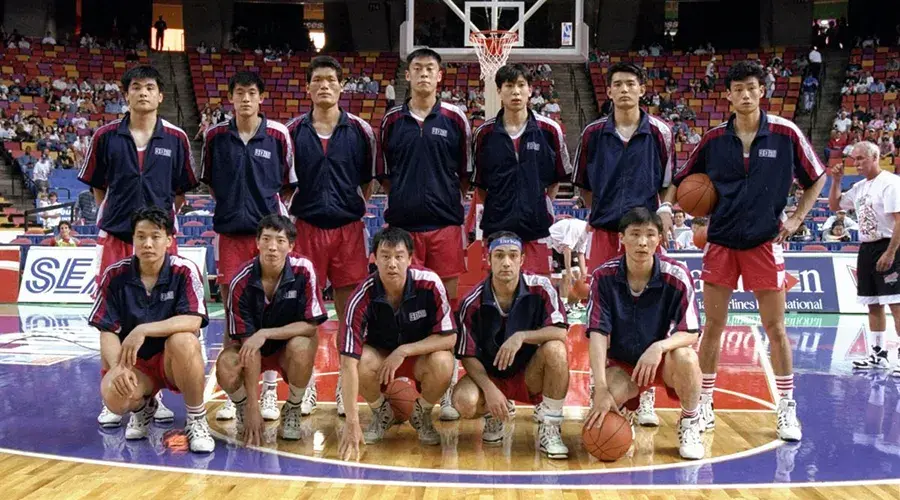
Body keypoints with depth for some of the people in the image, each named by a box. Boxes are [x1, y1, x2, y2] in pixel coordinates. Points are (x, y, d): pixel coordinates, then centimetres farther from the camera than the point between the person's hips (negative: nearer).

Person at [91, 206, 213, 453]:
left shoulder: (185, 271, -12)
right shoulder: (115, 275, -6)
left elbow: (193, 321, -25)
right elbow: (108, 331, -7)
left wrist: (143, 330, -35)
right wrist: (117, 367, -26)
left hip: (174, 361, -1)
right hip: (134, 362, 1)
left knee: (182, 341, -36)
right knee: (113, 396, -31)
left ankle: (196, 420, -14)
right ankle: (143, 406, 10)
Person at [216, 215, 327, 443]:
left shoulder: (303, 270, -19)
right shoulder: (241, 281, -21)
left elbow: (311, 325, -17)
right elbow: (248, 342, -22)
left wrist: (265, 333, -31)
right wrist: (253, 406, -25)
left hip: (289, 344, 0)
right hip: (250, 347, 0)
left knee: (301, 346, -34)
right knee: (226, 367, -31)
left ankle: (292, 411, -4)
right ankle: (244, 408, 5)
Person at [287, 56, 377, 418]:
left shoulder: (360, 130, 2)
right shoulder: (293, 130, 3)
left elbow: (368, 180, 9)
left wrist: (359, 210, -1)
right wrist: (290, 216, 1)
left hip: (348, 227, 0)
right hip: (306, 226, 0)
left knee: (349, 308, 3)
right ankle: (306, 385, 15)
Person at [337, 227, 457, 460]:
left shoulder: (430, 284, -25)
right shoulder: (363, 296, -27)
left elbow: (449, 337, -18)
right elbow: (348, 361, -31)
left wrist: (404, 351, -30)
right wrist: (352, 421, -38)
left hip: (422, 353, 0)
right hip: (379, 354, 0)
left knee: (443, 363, -33)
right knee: (362, 360, -33)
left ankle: (422, 414, 2)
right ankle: (381, 413, 2)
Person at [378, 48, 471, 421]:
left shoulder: (455, 119, 4)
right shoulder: (391, 121, 7)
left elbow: (467, 174, 8)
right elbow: (383, 175, 12)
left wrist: (448, 199, 0)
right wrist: (404, 197, 1)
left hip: (445, 224, -1)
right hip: (401, 225, 1)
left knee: (447, 303, 1)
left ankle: (445, 392, 10)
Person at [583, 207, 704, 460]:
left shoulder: (677, 275, -16)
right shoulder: (604, 276, -13)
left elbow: (691, 333, -15)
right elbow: (598, 333, -19)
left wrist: (660, 347, -38)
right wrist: (601, 389, -30)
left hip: (662, 360, -1)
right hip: (621, 363, 1)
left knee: (685, 357, -35)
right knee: (611, 396, -31)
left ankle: (690, 424, -6)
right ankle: (621, 418, 11)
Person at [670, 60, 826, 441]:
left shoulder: (786, 134, -4)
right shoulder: (713, 139, 1)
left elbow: (816, 179, 7)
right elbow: (680, 181, 11)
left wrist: (796, 219, 0)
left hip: (765, 242, -1)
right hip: (720, 241, 2)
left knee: (775, 327, 3)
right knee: (713, 326, 5)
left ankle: (787, 409, 15)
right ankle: (704, 402, 16)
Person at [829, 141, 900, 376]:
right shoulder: (860, 187, 14)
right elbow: (834, 205, 26)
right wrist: (835, 180, 10)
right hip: (867, 248, 8)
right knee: (873, 305, 11)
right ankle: (878, 355, 18)